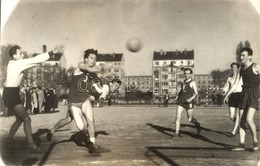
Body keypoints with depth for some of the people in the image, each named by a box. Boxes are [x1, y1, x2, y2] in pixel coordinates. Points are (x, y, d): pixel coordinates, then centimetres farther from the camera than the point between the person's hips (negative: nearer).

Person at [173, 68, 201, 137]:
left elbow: (196, 93, -11)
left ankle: (197, 124, 38)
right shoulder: (183, 81, 13)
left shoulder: (192, 82, -6)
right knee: (178, 117, -9)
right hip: (181, 101, 5)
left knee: (190, 119, 7)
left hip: (189, 102, -5)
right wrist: (177, 97, 20)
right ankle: (177, 132, -8)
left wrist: (191, 98, -27)